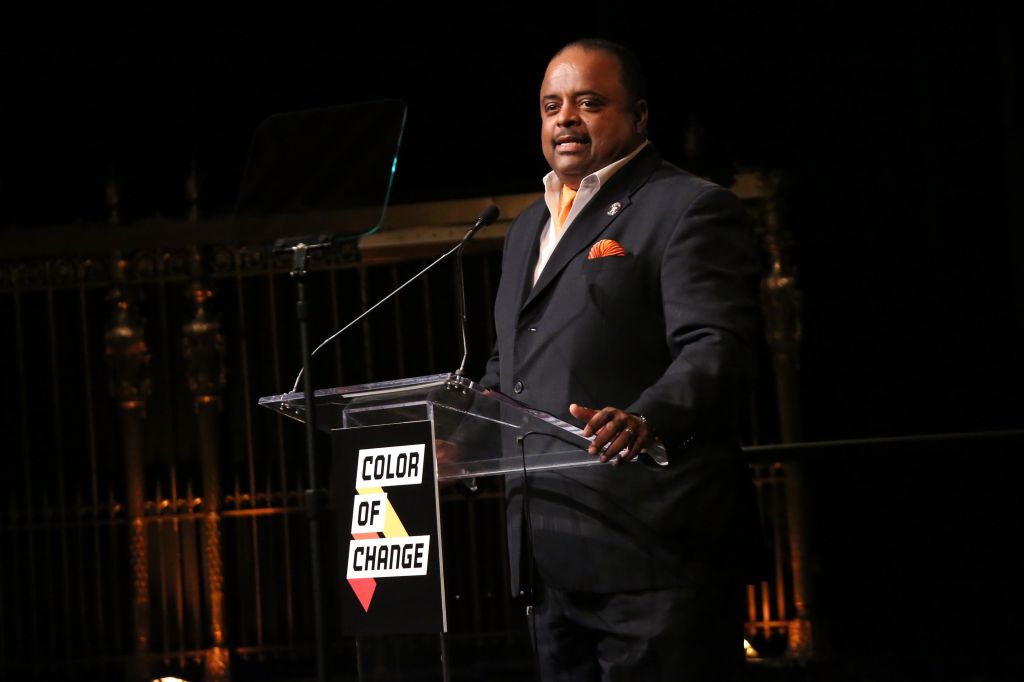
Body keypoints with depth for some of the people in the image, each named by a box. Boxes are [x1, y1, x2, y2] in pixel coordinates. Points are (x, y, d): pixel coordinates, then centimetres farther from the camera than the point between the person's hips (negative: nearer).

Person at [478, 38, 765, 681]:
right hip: (552, 555, 8)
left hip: (651, 547, -8)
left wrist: (648, 419, -37)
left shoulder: (691, 210, -5)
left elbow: (714, 348, -18)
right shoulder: (529, 226, 22)